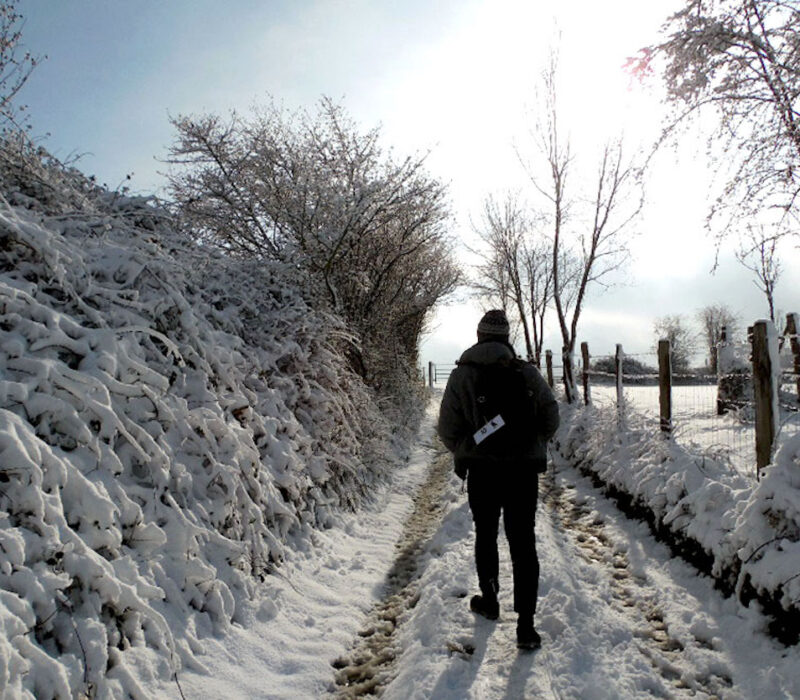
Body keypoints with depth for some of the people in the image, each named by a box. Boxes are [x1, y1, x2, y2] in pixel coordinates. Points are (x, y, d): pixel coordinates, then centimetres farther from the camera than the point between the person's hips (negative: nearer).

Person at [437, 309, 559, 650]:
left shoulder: (462, 375, -6)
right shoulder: (527, 372, -3)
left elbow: (447, 428, -7)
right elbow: (551, 416, -2)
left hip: (481, 471, 0)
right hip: (525, 470, 1)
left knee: (485, 536, 19)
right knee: (523, 543, 6)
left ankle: (489, 600, 35)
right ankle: (526, 625, 6)